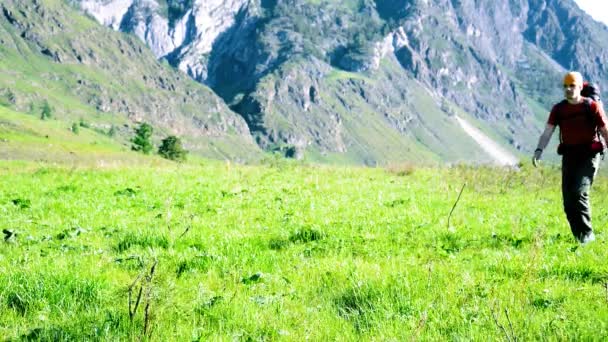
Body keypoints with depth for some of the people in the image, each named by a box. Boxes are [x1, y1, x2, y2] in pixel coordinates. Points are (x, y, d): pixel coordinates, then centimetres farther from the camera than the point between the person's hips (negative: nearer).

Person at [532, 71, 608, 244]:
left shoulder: (592, 106, -3)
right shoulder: (558, 109, 6)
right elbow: (547, 132, -2)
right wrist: (539, 150, -19)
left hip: (589, 156, -4)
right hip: (569, 157, 4)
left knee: (579, 192, -20)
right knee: (568, 199, 1)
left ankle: (587, 234, -10)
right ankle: (579, 237, 13)